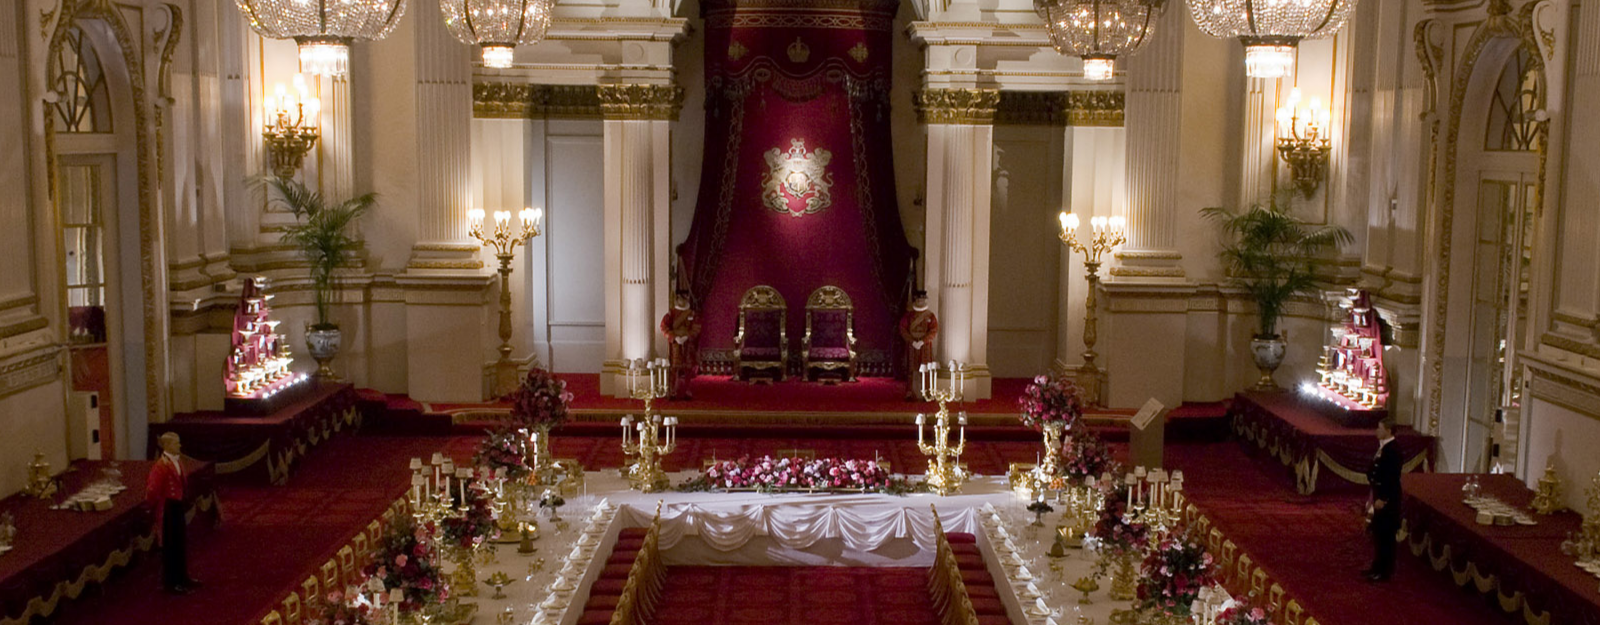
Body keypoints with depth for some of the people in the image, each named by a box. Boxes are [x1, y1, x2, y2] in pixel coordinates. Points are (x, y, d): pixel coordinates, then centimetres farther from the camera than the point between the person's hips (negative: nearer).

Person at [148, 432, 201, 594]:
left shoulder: (177, 461, 6)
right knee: (170, 545, 1)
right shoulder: (161, 465, -21)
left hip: (178, 505, 9)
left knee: (181, 543, 18)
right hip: (167, 508, -9)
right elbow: (152, 488, -23)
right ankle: (170, 582, 10)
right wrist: (155, 503, -11)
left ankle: (182, 578, 31)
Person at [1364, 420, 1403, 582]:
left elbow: (1392, 476, -21)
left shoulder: (1392, 449, -19)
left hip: (1387, 497, -10)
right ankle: (1377, 566, 27)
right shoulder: (1383, 446, 9)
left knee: (1385, 535, -1)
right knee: (1377, 532, 17)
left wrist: (1383, 499, -21)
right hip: (1380, 494, 10)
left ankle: (1385, 571, 7)